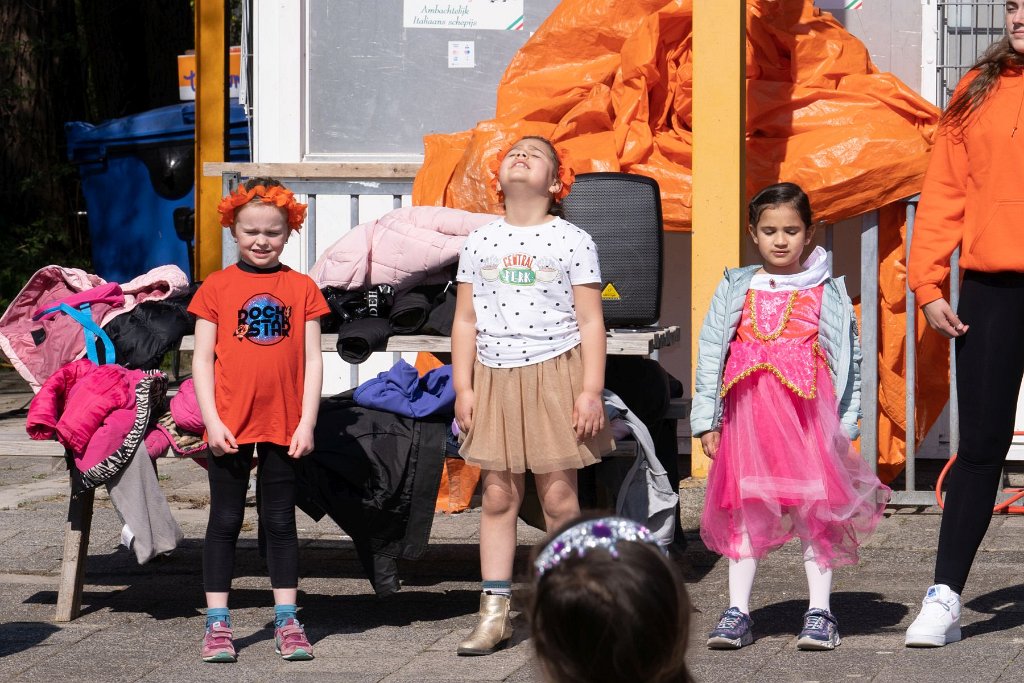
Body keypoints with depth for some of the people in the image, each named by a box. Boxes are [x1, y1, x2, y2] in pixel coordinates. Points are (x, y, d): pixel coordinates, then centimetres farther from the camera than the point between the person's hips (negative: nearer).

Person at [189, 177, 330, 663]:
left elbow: (312, 359, 3)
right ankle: (217, 623, 9)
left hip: (283, 426, 1)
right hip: (229, 426, -1)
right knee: (225, 521, 5)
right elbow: (203, 357, -1)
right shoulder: (216, 288, 0)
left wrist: (307, 422, -4)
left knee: (280, 523, 9)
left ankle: (286, 621, 14)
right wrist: (212, 420, -9)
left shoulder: (301, 288, 3)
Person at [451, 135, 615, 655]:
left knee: (559, 498, -1)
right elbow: (466, 320, 11)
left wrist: (591, 391, -8)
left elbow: (590, 322, -1)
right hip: (494, 378, 3)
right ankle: (494, 613, 6)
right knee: (498, 497, 3)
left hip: (555, 376, -3)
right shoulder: (479, 243, 9)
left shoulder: (573, 242, 1)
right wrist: (462, 388, 4)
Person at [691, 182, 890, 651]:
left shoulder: (828, 293, 6)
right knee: (744, 512, 4)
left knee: (816, 511, -1)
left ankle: (819, 613, 6)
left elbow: (850, 359, 7)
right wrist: (707, 420, 5)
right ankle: (737, 613, 9)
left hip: (810, 415, -2)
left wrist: (845, 423, 1)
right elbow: (710, 353, 10)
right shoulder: (735, 290, 10)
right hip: (748, 414, 2)